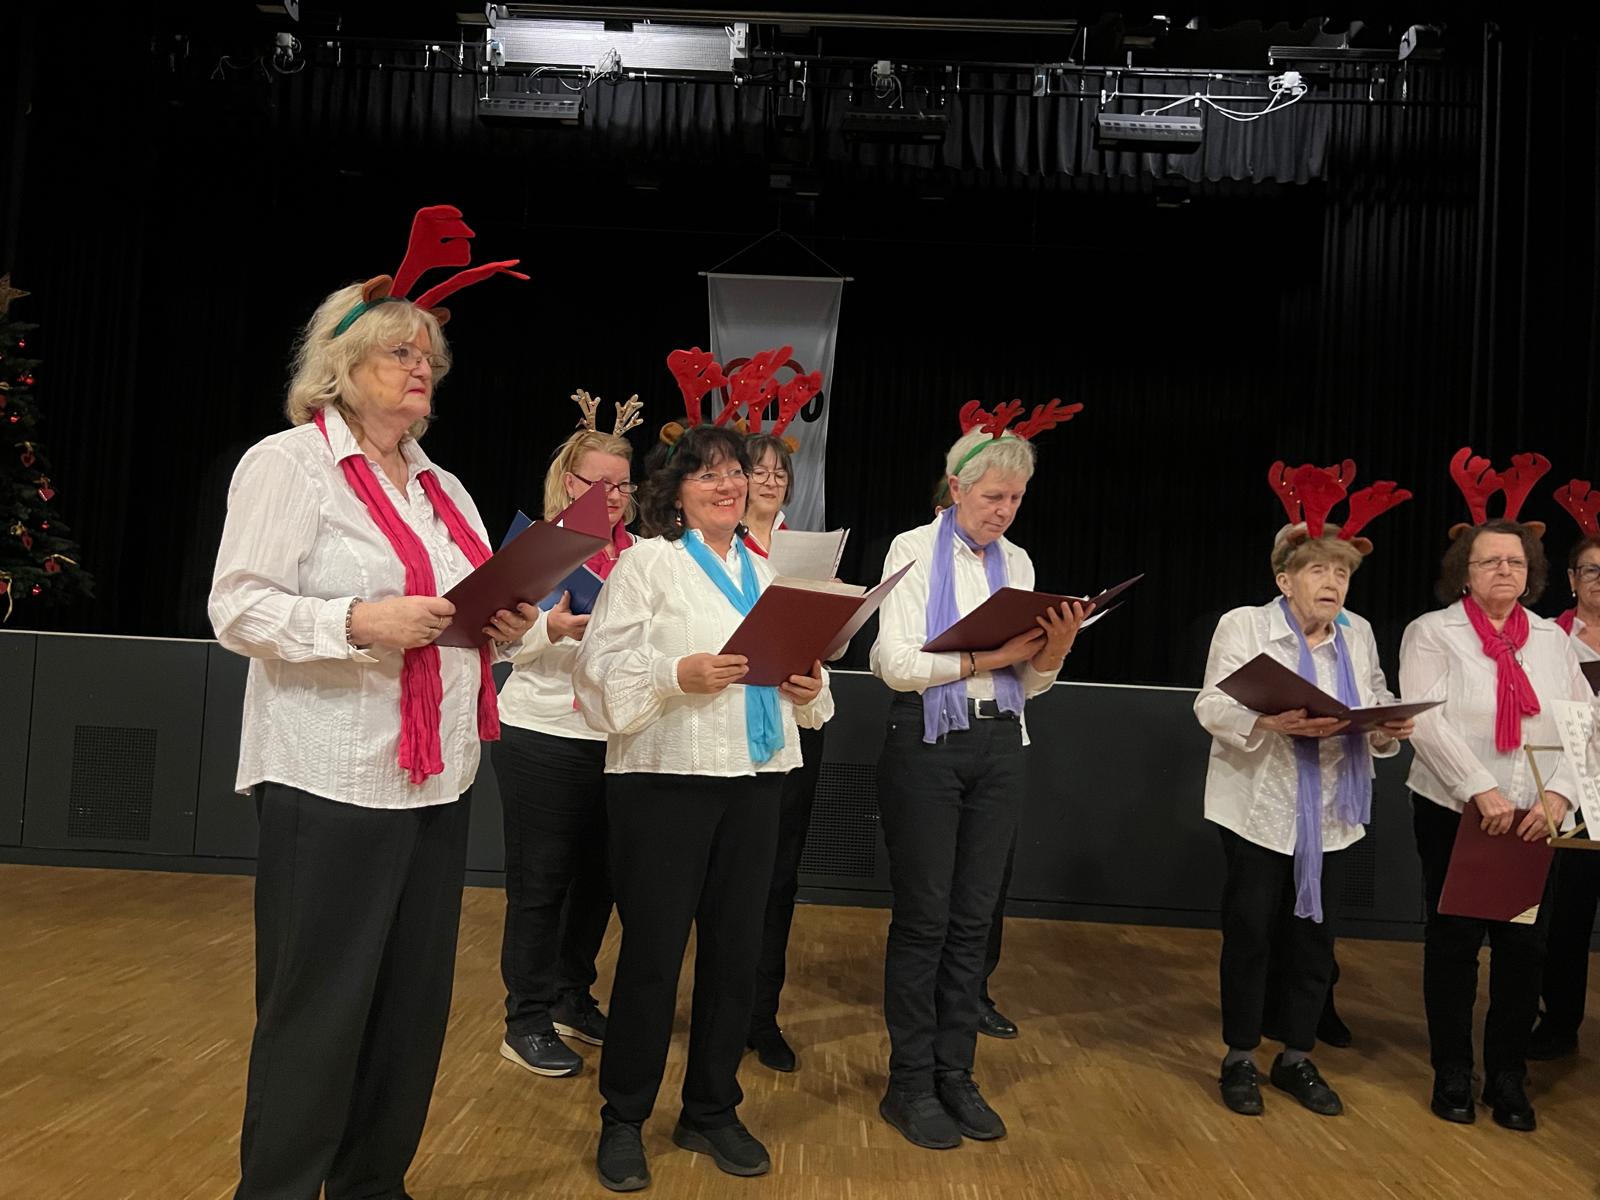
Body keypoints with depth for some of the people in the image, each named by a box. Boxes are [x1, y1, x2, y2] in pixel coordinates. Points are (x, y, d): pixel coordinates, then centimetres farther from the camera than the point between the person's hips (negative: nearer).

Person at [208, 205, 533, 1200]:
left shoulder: (445, 491, 18)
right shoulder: (289, 462, -3)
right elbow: (239, 609, -11)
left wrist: (507, 630, -1)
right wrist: (360, 621, -25)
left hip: (439, 779, 7)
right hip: (332, 779, -7)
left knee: (415, 1001, 13)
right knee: (319, 1008, 1)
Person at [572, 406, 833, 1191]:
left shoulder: (765, 570, 15)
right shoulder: (647, 562, -2)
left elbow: (798, 667, 16)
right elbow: (603, 671, -10)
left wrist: (808, 687, -5)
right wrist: (680, 676, -24)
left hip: (754, 778, 5)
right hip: (666, 778, -5)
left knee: (736, 950, 10)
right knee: (653, 952, 2)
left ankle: (712, 1112, 27)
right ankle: (623, 1121, 20)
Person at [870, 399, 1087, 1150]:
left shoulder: (1017, 562, 10)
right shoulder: (914, 550, -5)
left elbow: (1032, 681, 10)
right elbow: (896, 663, -15)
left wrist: (1054, 648, -11)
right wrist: (991, 657, -20)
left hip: (999, 748, 5)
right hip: (928, 744, -5)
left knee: (973, 919, 10)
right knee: (923, 918, 2)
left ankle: (955, 1074, 23)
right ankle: (910, 1084, 16)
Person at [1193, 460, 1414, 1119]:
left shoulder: (1359, 633, 8)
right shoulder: (1244, 624, -7)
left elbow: (1378, 707, 7)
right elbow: (1212, 706, -15)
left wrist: (1392, 725, -16)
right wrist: (1272, 722, -31)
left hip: (1330, 816, 4)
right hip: (1260, 811, -4)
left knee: (1313, 934, 10)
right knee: (1251, 931, 3)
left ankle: (1297, 1058, 26)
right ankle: (1240, 1060, 20)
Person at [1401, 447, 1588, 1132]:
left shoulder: (1553, 639, 8)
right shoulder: (1431, 633, -3)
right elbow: (1426, 722, -14)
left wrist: (1557, 796, -12)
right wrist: (1482, 793, -22)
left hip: (1536, 818, 3)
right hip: (1454, 812, -3)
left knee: (1526, 946, 7)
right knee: (1454, 941, 6)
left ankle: (1507, 1075, 24)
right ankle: (1452, 1072, 21)